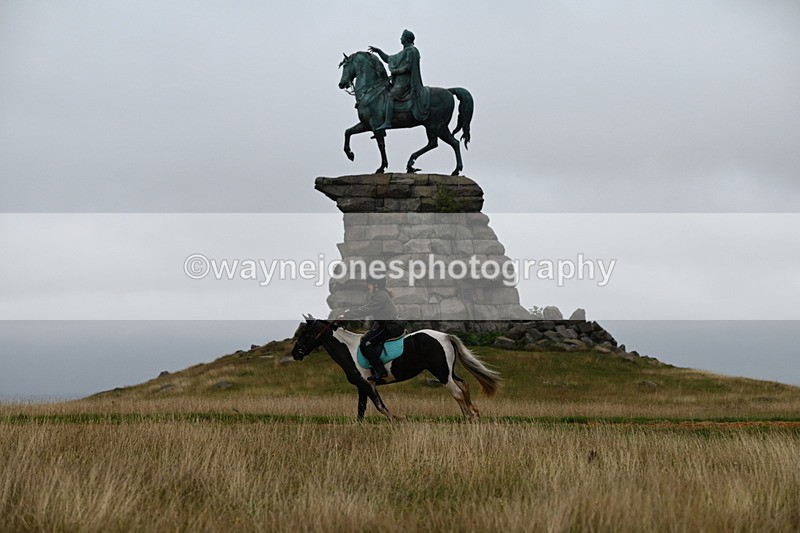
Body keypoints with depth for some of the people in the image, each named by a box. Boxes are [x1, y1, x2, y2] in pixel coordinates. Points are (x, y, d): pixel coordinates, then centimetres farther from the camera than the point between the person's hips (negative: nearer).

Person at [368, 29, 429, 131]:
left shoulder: (411, 51, -8)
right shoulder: (403, 52, 23)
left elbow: (408, 67, -17)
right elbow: (389, 59, 30)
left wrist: (395, 71, -10)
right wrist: (378, 51, 24)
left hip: (405, 81, -11)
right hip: (399, 81, 11)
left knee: (390, 96, -24)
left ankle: (387, 122, -35)